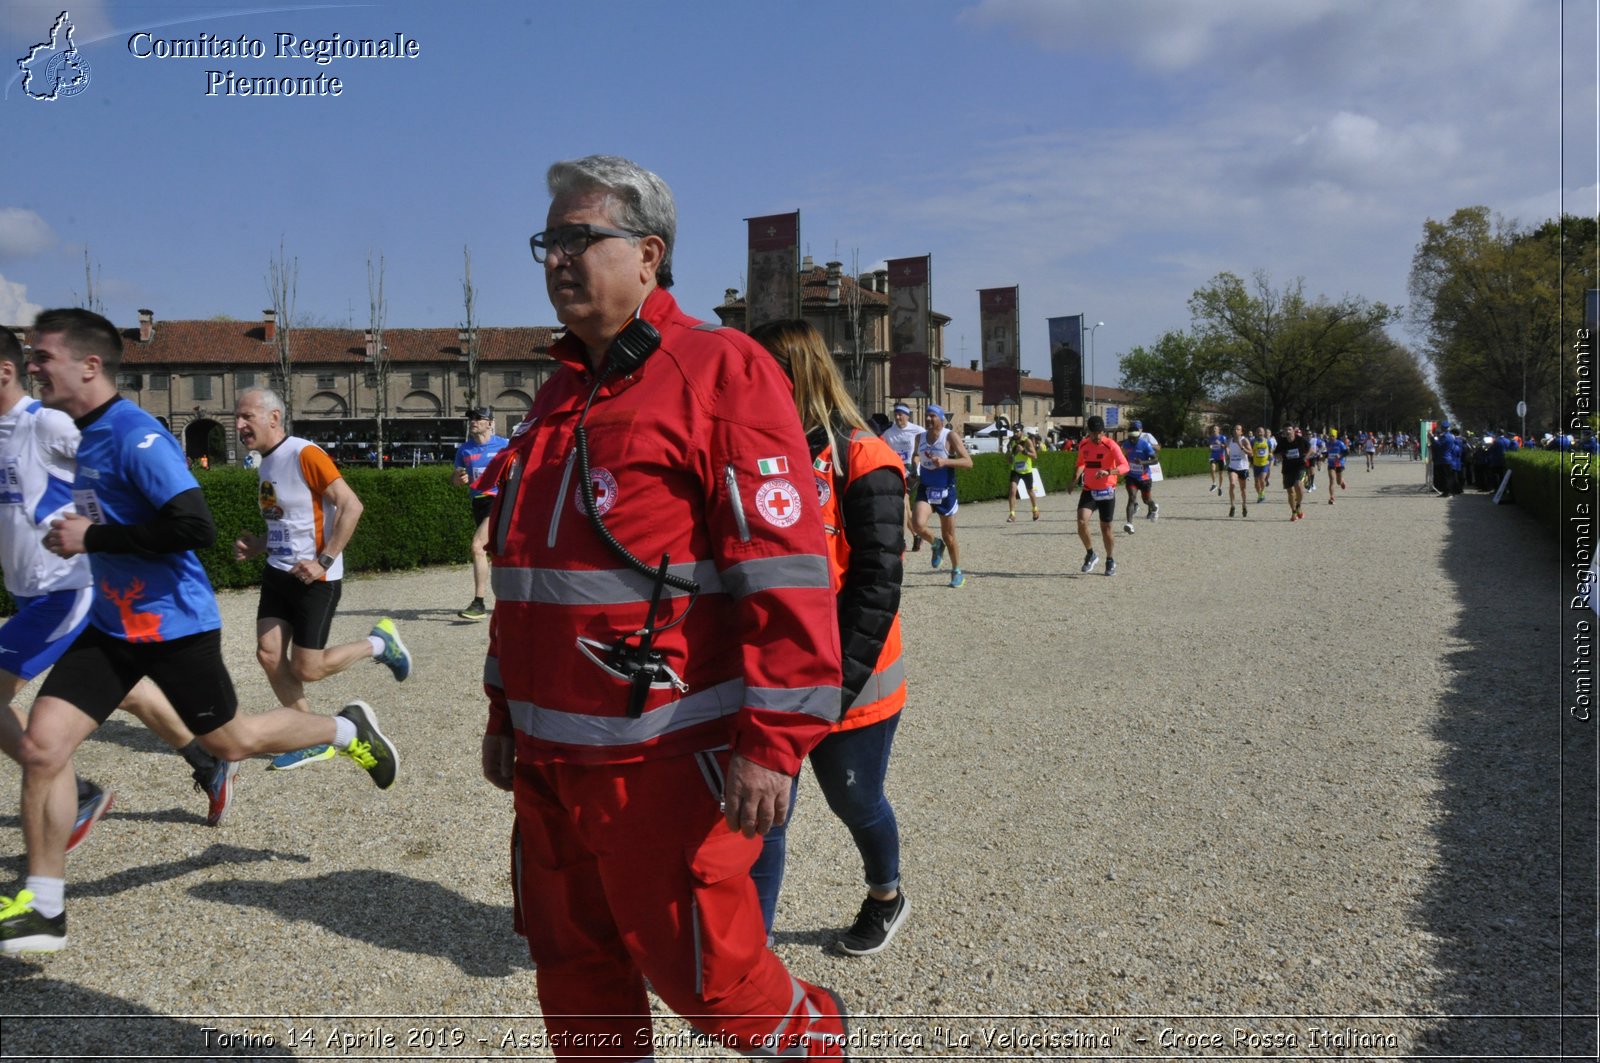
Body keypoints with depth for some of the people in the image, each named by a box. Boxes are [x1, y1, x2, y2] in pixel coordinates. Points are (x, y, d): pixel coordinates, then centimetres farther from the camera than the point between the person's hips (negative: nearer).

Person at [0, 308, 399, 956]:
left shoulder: (136, 436, -20)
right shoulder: (85, 434, 9)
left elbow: (196, 527, -29)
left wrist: (92, 538, -23)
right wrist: (84, 538, 13)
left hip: (173, 623, -8)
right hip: (112, 622, 8)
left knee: (229, 740, 8)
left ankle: (348, 729, 33)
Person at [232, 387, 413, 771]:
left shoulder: (304, 454, -15)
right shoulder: (265, 465, 12)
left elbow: (350, 506, -21)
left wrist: (324, 561, -22)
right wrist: (257, 546, 6)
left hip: (314, 580, -8)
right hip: (277, 573, 8)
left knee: (307, 669, -6)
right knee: (268, 654, 0)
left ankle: (378, 644, 19)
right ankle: (314, 742, 13)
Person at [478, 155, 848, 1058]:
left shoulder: (719, 370, -10)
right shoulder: (560, 396, 16)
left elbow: (785, 570, -17)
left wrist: (772, 740, -21)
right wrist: (505, 712, 22)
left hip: (664, 762, -7)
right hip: (550, 762, 8)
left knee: (704, 974, 4)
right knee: (576, 975, 17)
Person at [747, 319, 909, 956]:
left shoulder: (861, 462, -12)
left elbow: (876, 583, -16)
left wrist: (840, 681, -20)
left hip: (850, 688, -3)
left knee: (856, 805, 18)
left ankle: (886, 898, 47)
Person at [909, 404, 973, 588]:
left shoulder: (950, 437, -11)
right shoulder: (920, 438, 4)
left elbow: (968, 462, -18)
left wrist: (945, 461, -32)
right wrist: (917, 475, 6)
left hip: (946, 491, -3)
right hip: (925, 490, 3)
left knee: (948, 536, 6)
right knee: (917, 525, -23)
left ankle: (957, 572, 26)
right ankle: (935, 544, 9)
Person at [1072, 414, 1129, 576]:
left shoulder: (1111, 445, -15)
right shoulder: (1083, 445, 0)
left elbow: (1125, 466, -25)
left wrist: (1108, 472, -42)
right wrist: (1076, 477, 6)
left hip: (1106, 491, -3)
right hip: (1088, 490, 3)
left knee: (1106, 528, 5)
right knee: (1081, 522, -17)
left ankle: (1110, 561, 26)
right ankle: (1090, 555, 4)